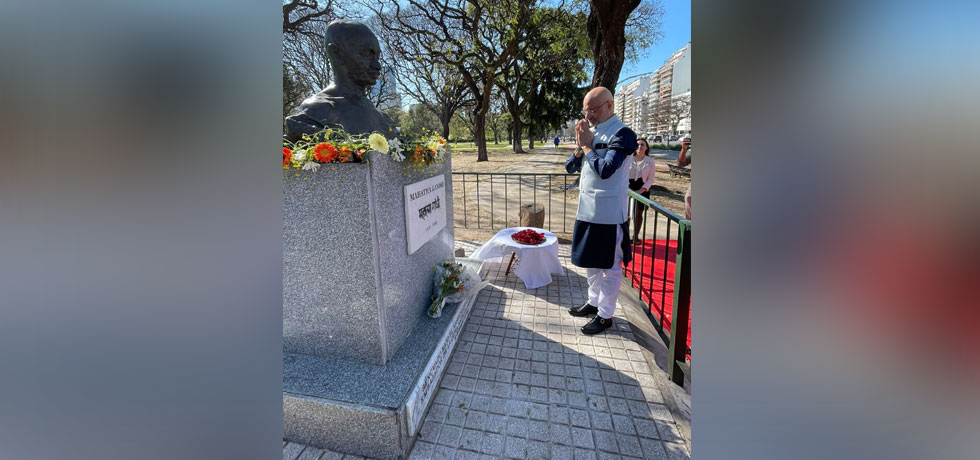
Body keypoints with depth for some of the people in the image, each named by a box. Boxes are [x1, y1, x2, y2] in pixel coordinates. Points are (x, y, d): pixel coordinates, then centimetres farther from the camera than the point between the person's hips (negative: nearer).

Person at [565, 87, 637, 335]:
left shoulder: (622, 134, -13)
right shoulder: (591, 131, 10)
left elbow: (605, 170, -25)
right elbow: (570, 167, 10)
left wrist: (586, 146, -12)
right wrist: (580, 145, -7)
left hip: (608, 212, -8)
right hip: (587, 209, 8)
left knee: (609, 266, 5)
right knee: (590, 261, 19)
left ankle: (605, 315, 19)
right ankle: (594, 302, 37)